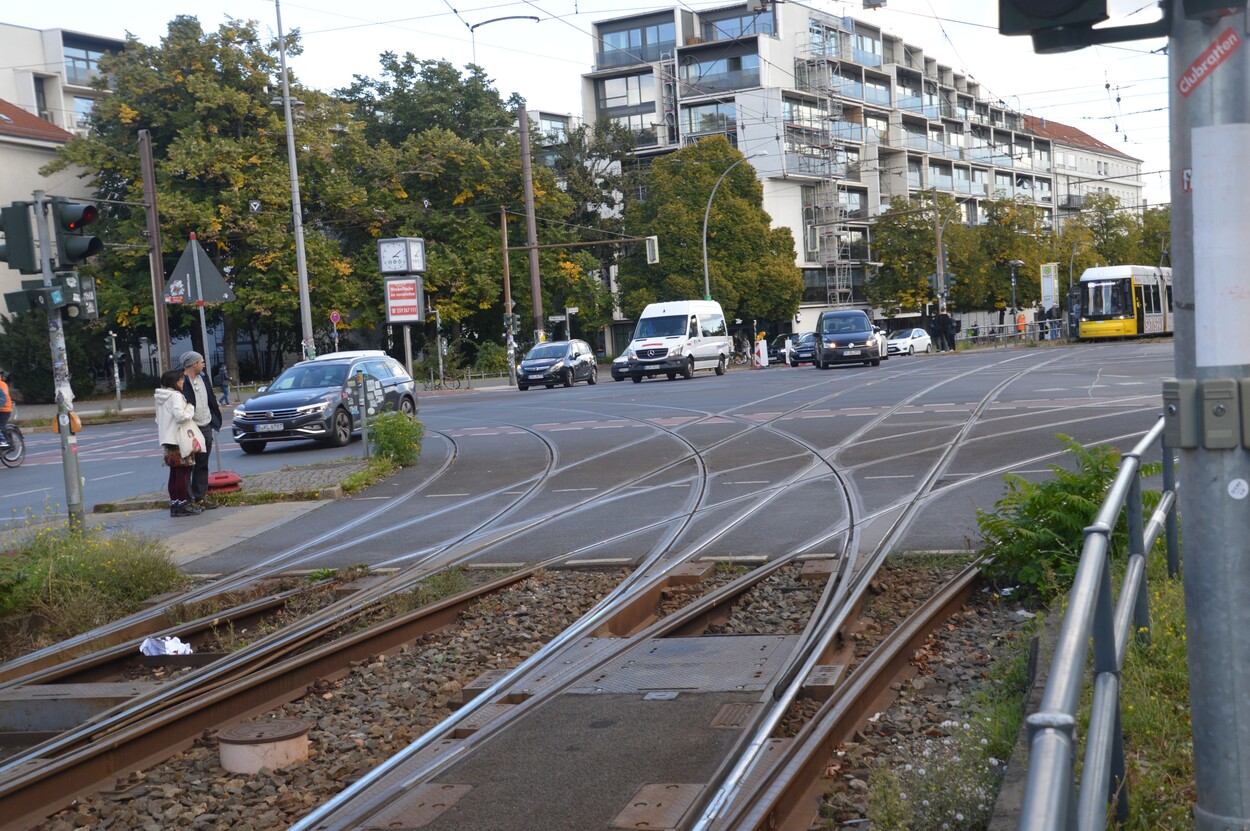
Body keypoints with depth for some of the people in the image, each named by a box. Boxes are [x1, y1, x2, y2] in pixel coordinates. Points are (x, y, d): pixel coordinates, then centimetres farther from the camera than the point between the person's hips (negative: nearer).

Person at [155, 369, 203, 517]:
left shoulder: (161, 397, 14)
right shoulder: (175, 396, -14)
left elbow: (158, 420, 18)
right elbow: (180, 416, -25)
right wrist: (190, 408, -10)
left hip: (168, 441, 9)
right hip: (179, 440, -9)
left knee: (174, 473, 13)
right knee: (183, 473, -5)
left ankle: (174, 505, 15)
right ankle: (183, 505, -4)